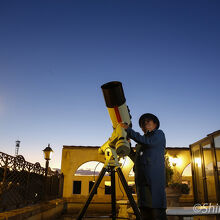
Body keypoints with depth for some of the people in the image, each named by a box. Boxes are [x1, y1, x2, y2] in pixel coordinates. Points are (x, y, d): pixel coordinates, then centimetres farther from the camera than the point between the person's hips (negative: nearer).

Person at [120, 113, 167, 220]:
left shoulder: (159, 134, 11)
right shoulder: (141, 140, 29)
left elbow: (148, 142, -11)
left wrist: (129, 130, -9)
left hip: (154, 180, -6)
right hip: (141, 181, 6)